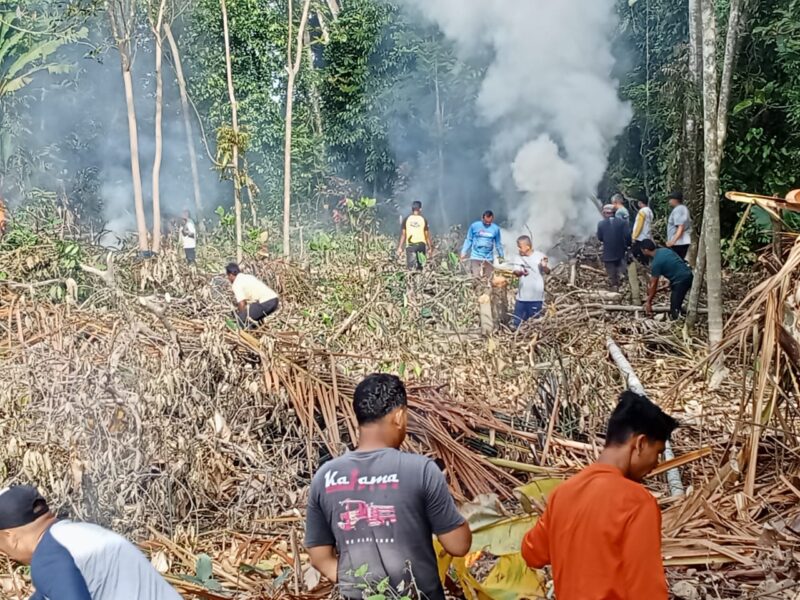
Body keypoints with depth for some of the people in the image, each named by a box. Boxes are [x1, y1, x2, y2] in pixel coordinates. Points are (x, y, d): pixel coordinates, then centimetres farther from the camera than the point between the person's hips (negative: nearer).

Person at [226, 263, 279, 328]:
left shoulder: (236, 284, 0)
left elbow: (241, 304, -7)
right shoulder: (248, 277, 27)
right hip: (274, 299, 9)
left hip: (265, 303, -9)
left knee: (241, 319, 0)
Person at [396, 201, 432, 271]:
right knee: (420, 267, 8)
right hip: (421, 244, 0)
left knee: (411, 267, -2)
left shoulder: (406, 219, 2)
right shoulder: (423, 220, 1)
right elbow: (427, 235, 2)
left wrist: (400, 247, 3)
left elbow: (403, 234, -1)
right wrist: (430, 246, 12)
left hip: (410, 245, 0)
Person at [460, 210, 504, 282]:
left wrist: (501, 255, 20)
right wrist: (464, 252, -2)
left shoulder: (496, 228, 2)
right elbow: (469, 240, 4)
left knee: (487, 280, 2)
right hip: (475, 257, -2)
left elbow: (498, 243, 14)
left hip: (489, 259, 2)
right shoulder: (474, 226, -3)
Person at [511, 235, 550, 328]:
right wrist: (521, 272, -35)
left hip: (536, 297, -3)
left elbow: (548, 272, -11)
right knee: (517, 324, 10)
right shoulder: (519, 258, 3)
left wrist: (544, 266, -35)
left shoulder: (540, 256, -7)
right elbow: (516, 272, -11)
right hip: (522, 296, 3)